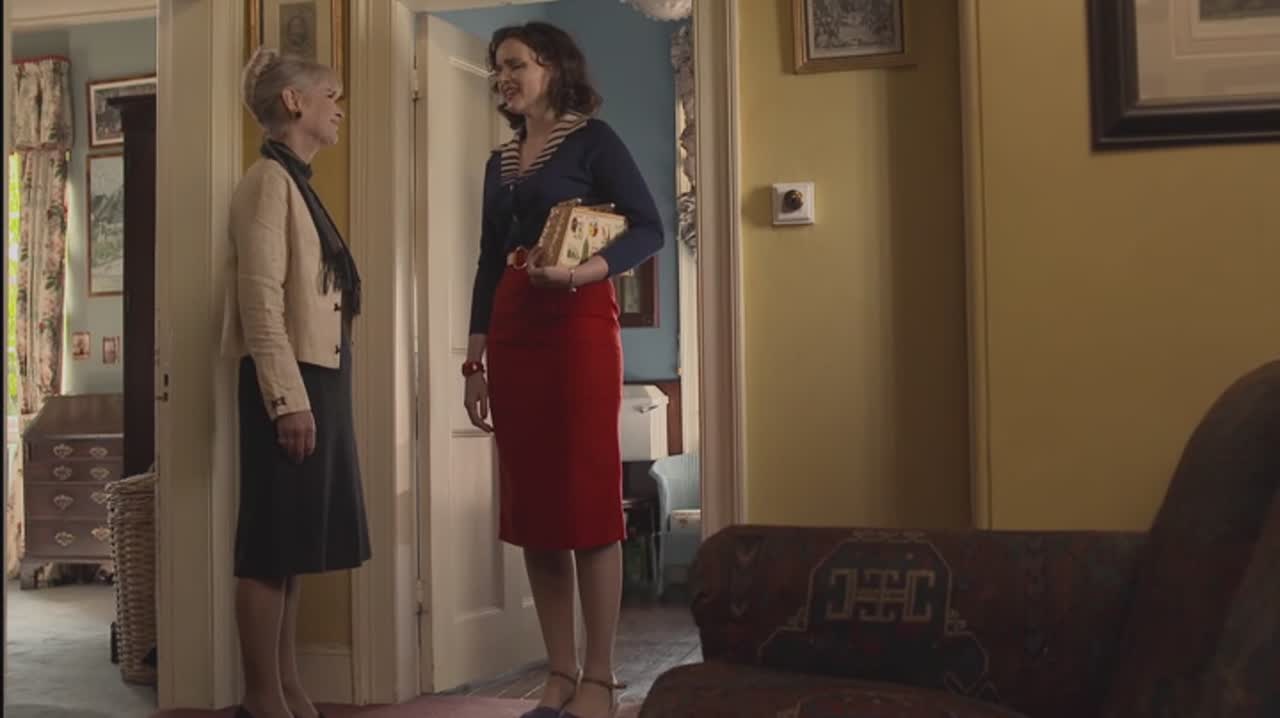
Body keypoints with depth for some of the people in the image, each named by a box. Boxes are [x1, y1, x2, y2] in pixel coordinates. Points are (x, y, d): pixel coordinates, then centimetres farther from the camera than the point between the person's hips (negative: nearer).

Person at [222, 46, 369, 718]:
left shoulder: (296, 181, 19)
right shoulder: (269, 179, -10)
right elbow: (260, 298, -18)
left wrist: (311, 391, 19)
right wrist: (286, 397, -23)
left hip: (315, 375, 10)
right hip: (287, 381, -10)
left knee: (293, 541, 11)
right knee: (271, 542, -4)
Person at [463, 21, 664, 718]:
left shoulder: (592, 139, -1)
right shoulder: (500, 160, 17)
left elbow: (648, 227, -9)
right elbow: (488, 261, 17)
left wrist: (586, 269, -25)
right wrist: (475, 359, 12)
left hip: (578, 326, -7)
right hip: (512, 330, 7)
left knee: (586, 498, -7)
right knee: (531, 504, 5)